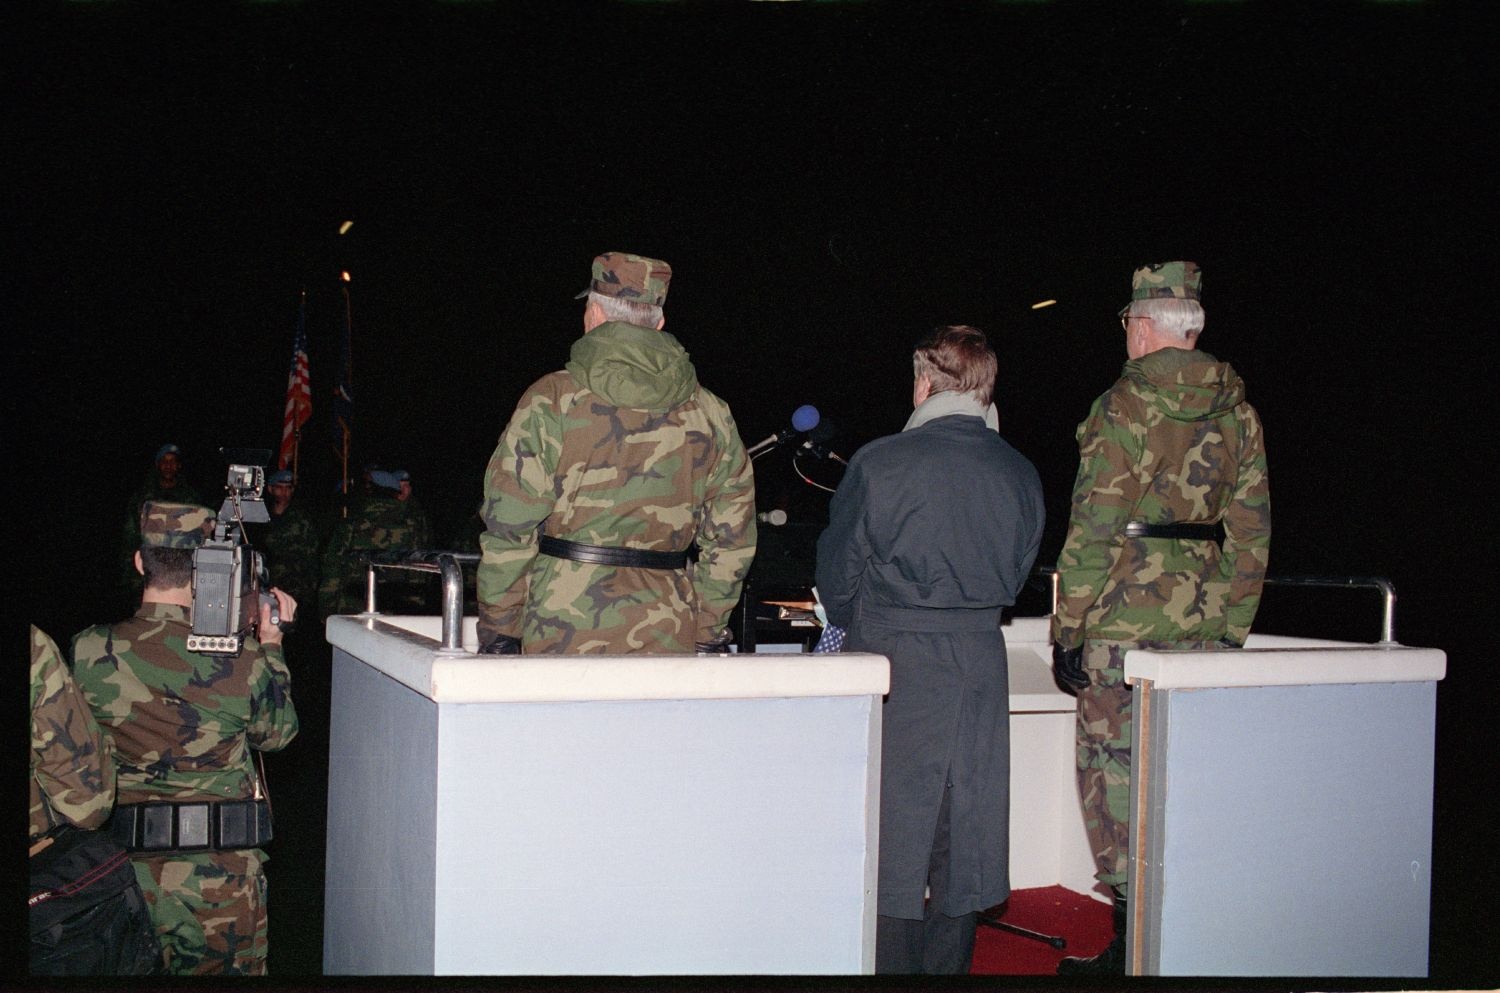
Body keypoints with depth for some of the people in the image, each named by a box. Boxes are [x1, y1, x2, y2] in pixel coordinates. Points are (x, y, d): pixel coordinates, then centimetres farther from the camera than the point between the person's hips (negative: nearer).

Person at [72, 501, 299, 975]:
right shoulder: (241, 659, -15)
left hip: (127, 867, 2)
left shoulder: (89, 652, -11)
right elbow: (277, 733, 4)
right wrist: (271, 640, 16)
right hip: (222, 871, -2)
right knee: (230, 967, 17)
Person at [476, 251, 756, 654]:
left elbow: (509, 530, -6)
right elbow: (732, 538, 10)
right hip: (669, 637, 3)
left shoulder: (552, 401, -4)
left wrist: (498, 626, 2)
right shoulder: (710, 413, 7)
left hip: (565, 629, -3)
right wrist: (709, 629, 18)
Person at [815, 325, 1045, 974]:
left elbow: (837, 573, -2)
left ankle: (888, 964, 7)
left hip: (892, 664, -4)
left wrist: (860, 631, 16)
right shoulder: (1020, 474, 3)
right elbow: (1016, 575, 12)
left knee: (889, 845, 4)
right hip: (981, 667, 4)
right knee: (963, 843, 12)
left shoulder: (880, 463, -10)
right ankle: (948, 964, 19)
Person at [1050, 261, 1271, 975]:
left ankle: (1133, 946, 2)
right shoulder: (1237, 412, 9)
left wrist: (1067, 630, -6)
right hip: (1206, 623, 6)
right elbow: (1252, 531, 10)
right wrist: (1233, 628, 16)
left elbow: (1093, 531, -12)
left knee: (1116, 771, 1)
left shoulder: (1122, 408, -9)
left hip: (1125, 621, -6)